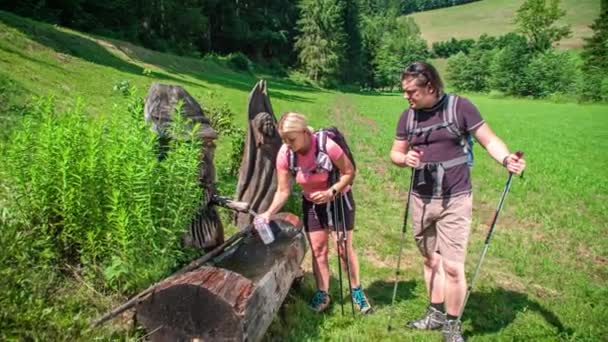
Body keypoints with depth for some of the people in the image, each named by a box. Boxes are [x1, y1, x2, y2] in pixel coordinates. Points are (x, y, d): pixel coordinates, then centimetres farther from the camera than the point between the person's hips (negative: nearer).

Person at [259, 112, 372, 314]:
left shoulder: (327, 146, -32)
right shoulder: (285, 154, -21)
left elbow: (349, 172, -20)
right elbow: (283, 191, -14)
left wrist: (331, 192, -33)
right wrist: (269, 213, -26)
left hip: (338, 200, -3)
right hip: (312, 204, 3)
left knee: (344, 248, 3)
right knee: (318, 250, 8)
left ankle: (357, 291, 22)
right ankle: (322, 294, 22)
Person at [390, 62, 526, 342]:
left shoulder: (459, 107, -10)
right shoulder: (408, 116, 4)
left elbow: (489, 140, -7)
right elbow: (395, 153, 11)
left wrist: (506, 159, -27)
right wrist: (404, 158, -13)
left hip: (454, 202, -5)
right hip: (420, 201, 5)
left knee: (452, 266, -3)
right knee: (430, 260, 16)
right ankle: (436, 314, 35)